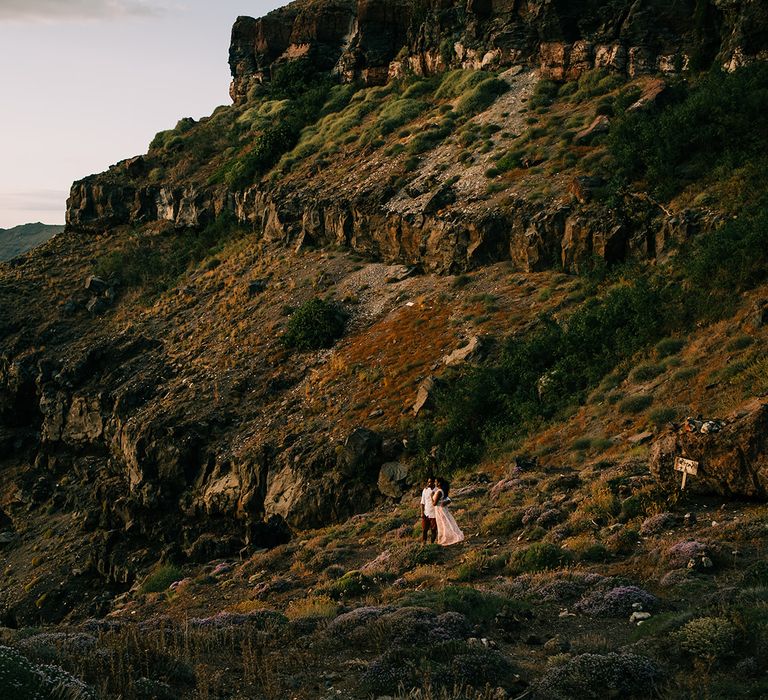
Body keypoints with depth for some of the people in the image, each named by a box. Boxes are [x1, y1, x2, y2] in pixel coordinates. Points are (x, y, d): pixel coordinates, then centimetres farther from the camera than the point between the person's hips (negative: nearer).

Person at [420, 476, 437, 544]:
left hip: (434, 513, -1)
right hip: (426, 514, 1)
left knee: (434, 529, 4)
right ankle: (423, 542, 7)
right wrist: (422, 513, 0)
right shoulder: (425, 490, 3)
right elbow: (422, 502, 7)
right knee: (424, 529, 0)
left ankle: (432, 542, 15)